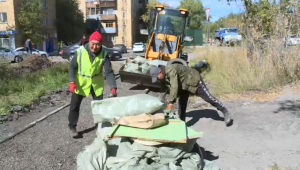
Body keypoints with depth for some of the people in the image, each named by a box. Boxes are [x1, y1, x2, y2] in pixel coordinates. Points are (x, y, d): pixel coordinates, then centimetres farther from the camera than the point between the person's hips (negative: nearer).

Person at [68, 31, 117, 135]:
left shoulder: (104, 54, -17)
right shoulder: (80, 51, -20)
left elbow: (108, 72, -19)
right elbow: (72, 67, -12)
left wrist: (113, 87, -29)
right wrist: (72, 82, -24)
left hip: (97, 83, 1)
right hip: (80, 83, -1)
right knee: (75, 105, 3)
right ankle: (72, 126, 19)